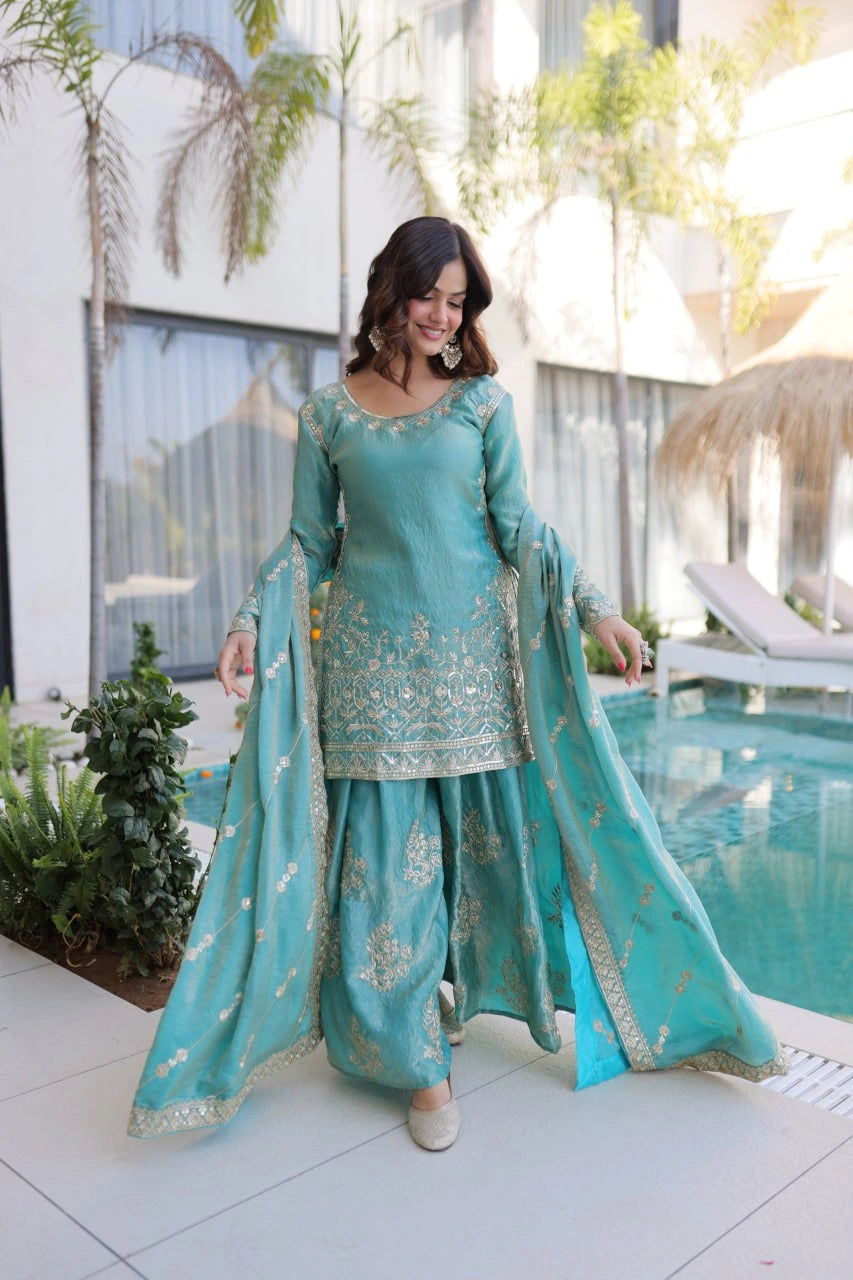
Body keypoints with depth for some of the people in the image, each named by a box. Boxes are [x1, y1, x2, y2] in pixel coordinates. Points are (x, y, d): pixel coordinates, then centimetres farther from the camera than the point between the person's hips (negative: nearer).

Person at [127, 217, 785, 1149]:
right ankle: (419, 1061, 15)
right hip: (374, 661, 0)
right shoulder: (329, 412, 6)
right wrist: (251, 622, -5)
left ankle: (463, 991, 31)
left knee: (492, 832, 6)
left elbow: (518, 528, 2)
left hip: (473, 654, 1)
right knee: (385, 855, 1)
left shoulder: (483, 400, 6)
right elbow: (308, 544, 8)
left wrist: (594, 608, -9)